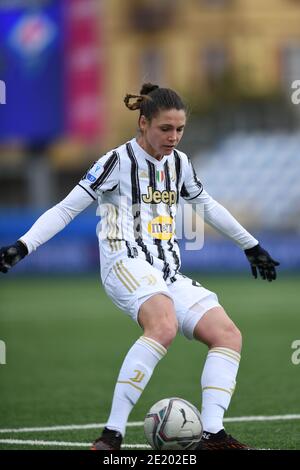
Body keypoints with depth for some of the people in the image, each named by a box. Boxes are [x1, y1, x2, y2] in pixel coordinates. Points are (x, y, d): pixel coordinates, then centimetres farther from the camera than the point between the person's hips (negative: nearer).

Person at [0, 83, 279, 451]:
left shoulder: (179, 162, 16)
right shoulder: (118, 161, -3)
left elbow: (207, 205, 34)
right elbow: (66, 209, -3)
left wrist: (251, 246, 39)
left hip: (168, 274, 8)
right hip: (127, 265, -8)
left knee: (228, 335, -10)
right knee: (164, 325, -36)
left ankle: (212, 435, -14)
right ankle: (112, 435, -38)